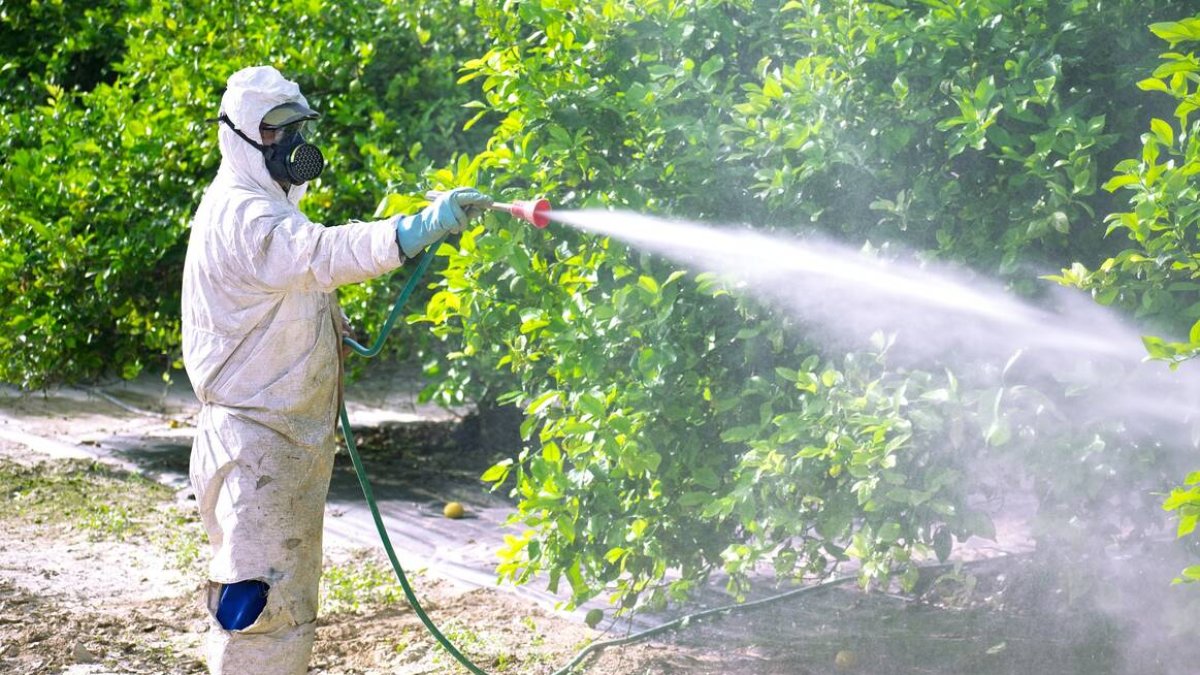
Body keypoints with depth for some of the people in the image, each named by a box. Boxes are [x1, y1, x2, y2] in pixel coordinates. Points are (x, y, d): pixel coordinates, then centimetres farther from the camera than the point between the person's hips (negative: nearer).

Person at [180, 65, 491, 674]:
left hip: (291, 438, 11)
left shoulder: (264, 207, 18)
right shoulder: (240, 214, -18)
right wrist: (415, 230, -49)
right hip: (256, 439, -11)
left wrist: (332, 321, 3)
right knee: (262, 600, -11)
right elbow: (320, 253, -37)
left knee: (289, 598, 18)